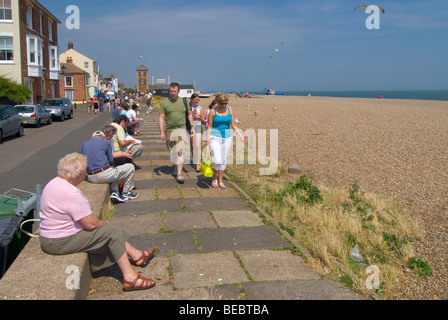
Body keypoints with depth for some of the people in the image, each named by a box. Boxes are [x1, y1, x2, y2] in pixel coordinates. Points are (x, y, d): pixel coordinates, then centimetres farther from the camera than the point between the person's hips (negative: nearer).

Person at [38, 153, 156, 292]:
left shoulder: (54, 183, 4)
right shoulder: (71, 193, -28)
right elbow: (91, 224, -23)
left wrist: (102, 223, 7)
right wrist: (104, 223, -1)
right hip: (59, 243, -10)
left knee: (109, 229, 15)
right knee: (112, 231, -10)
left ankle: (136, 255, 24)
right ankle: (129, 278, -7)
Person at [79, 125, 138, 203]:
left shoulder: (84, 144, 11)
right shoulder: (106, 142, -4)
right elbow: (111, 160, 2)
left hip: (90, 178, 7)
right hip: (104, 175, -7)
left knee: (115, 170, 35)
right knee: (130, 167, 12)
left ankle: (114, 192, 13)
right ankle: (126, 193, 22)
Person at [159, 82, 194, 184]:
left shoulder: (184, 101, 5)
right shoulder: (164, 103, 2)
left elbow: (189, 114, 16)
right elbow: (161, 118, 0)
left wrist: (192, 127, 11)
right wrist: (162, 132, -7)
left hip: (181, 129, -1)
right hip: (169, 131, 1)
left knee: (179, 152, -14)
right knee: (172, 152, 13)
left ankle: (179, 174, -14)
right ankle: (176, 167, 38)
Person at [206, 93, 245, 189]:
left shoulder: (230, 110, 3)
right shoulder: (213, 111, -6)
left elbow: (234, 126, 8)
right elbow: (209, 127, -3)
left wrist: (241, 136, 0)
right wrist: (207, 139, -12)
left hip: (227, 138, 4)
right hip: (215, 138, -3)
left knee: (223, 161, 7)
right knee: (217, 160, -12)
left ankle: (220, 181, 18)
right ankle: (214, 178, 12)